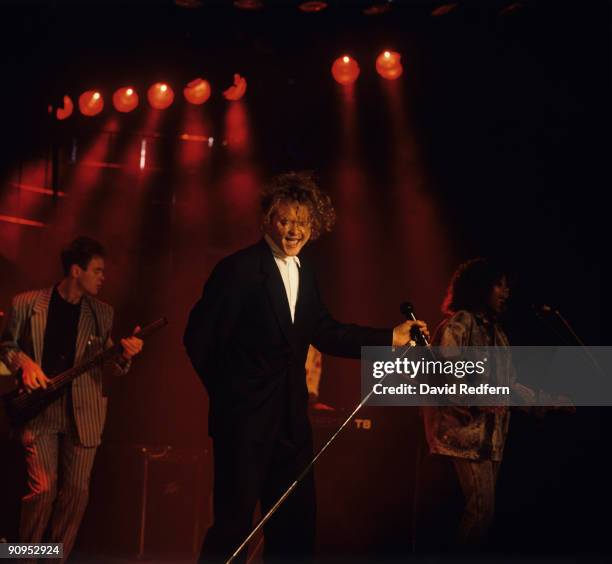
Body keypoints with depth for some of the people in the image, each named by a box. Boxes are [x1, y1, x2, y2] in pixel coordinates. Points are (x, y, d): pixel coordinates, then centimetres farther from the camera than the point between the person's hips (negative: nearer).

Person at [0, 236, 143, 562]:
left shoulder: (102, 312, 8)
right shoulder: (26, 304, 0)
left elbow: (108, 363, 8)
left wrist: (124, 355, -14)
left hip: (83, 412, 3)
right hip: (39, 409, -3)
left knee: (77, 492, 3)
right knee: (43, 488, -9)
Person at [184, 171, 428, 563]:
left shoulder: (305, 271, 9)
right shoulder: (239, 269, -14)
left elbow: (323, 332, 12)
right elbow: (200, 337, -13)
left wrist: (390, 338, 9)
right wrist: (227, 392, -5)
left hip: (291, 417, 7)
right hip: (245, 417, -7)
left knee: (297, 522, 14)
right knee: (234, 523, 0)